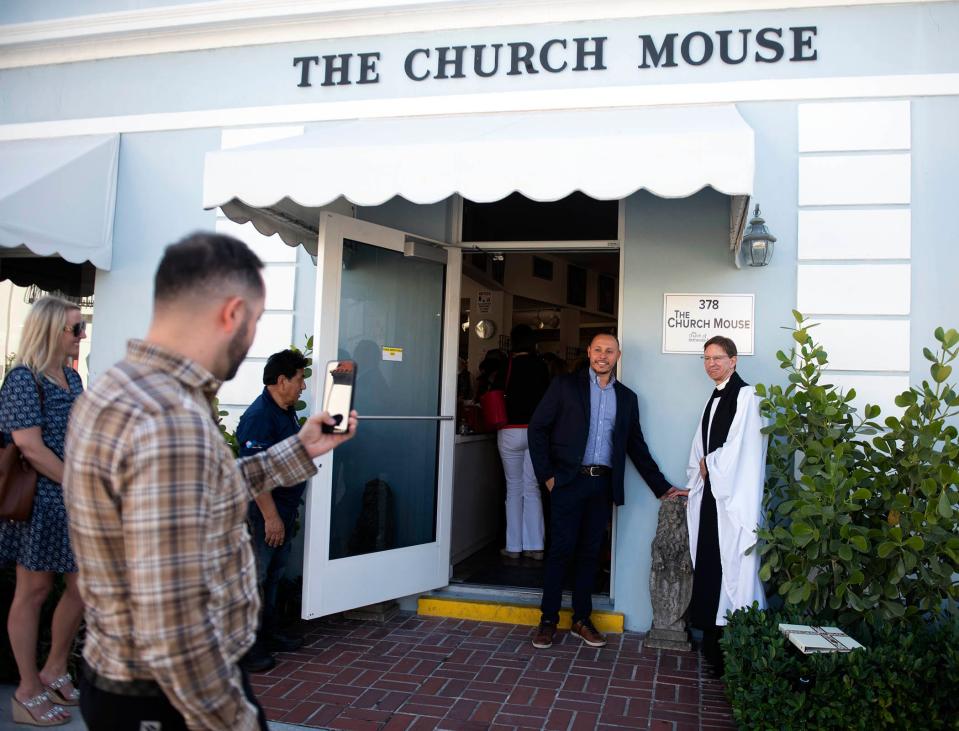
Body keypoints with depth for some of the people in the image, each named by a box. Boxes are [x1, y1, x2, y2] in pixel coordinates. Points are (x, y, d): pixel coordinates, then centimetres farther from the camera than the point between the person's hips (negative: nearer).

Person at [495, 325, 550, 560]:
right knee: (532, 488, 8)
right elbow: (545, 398, 7)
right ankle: (534, 545, 8)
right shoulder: (541, 367, 1)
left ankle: (514, 546, 9)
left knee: (514, 488, 5)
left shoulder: (507, 366, -5)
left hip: (511, 431, -2)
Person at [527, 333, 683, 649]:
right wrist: (546, 474, -6)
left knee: (590, 552, 9)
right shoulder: (565, 385, 2)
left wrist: (662, 487, 12)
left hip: (603, 484, 3)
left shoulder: (627, 397, 13)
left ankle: (582, 619, 20)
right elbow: (538, 427, 0)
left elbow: (637, 446, 16)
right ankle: (548, 620, 11)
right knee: (561, 549, 0)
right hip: (569, 481, -3)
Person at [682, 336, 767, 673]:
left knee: (731, 565, -7)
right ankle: (713, 643, 18)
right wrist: (695, 483, 13)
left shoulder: (745, 395, -8)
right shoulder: (714, 399, 18)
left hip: (734, 494, -8)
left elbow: (740, 446, -13)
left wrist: (709, 466, -2)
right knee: (708, 566, 8)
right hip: (711, 491, 8)